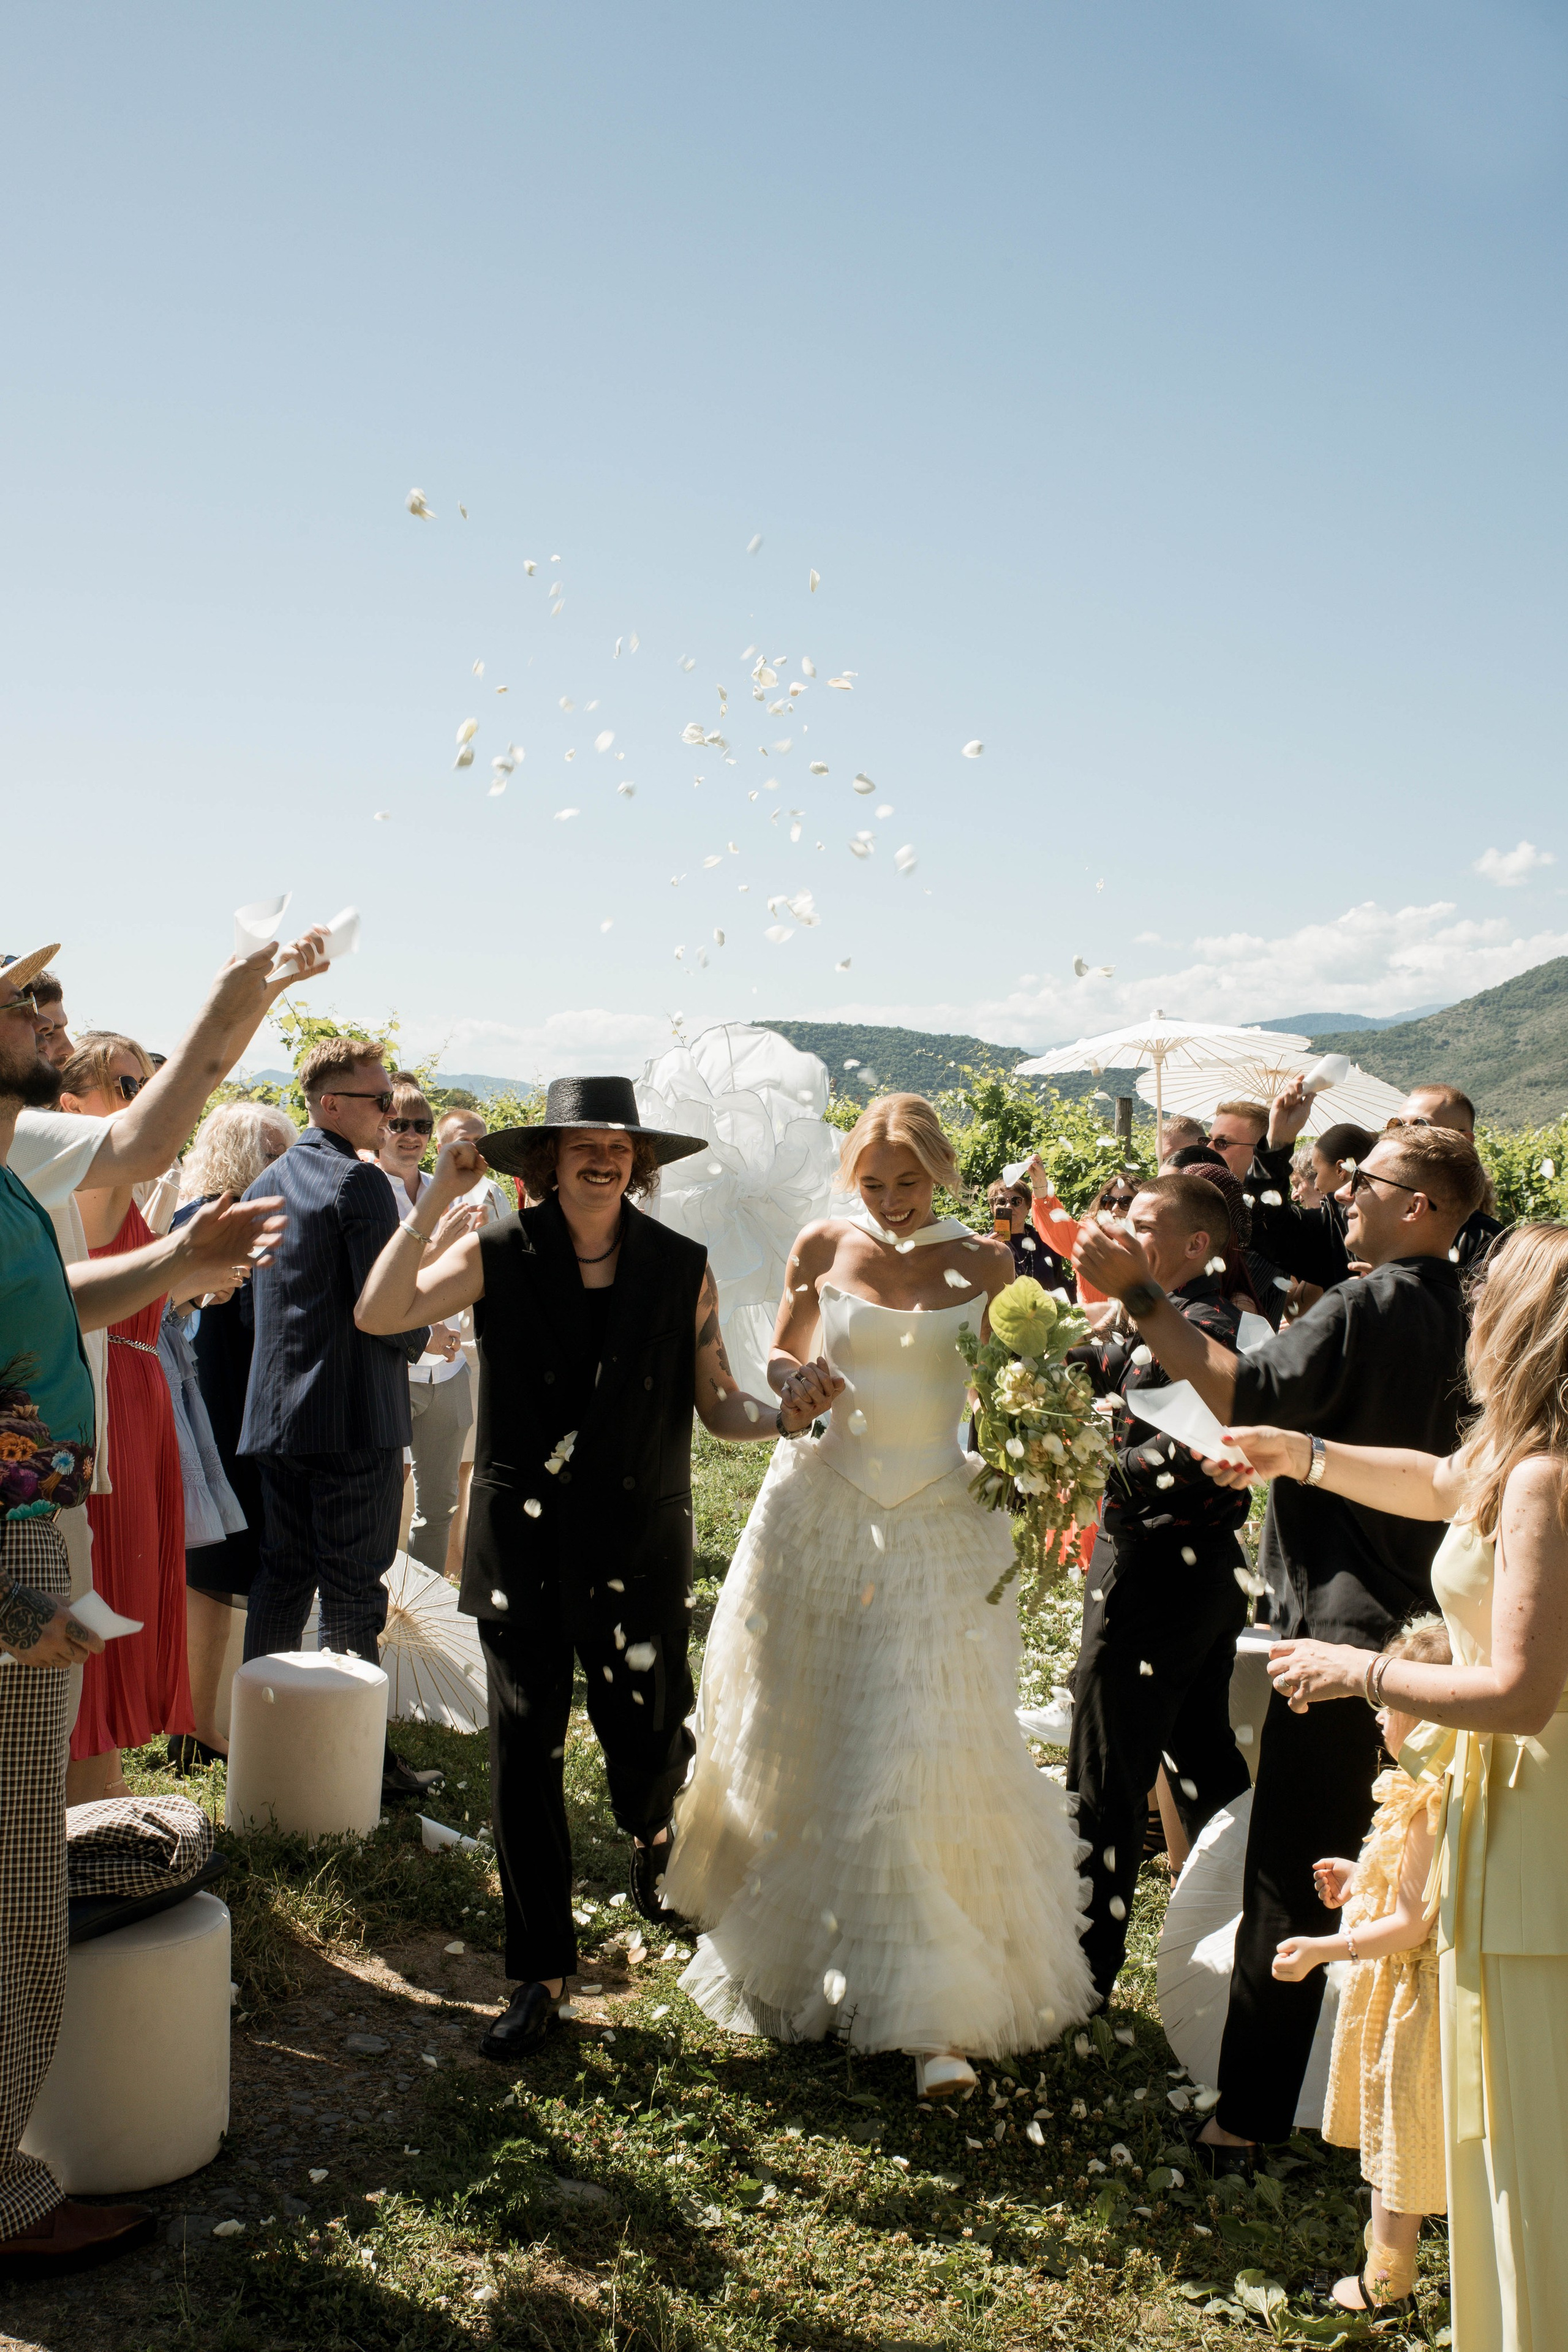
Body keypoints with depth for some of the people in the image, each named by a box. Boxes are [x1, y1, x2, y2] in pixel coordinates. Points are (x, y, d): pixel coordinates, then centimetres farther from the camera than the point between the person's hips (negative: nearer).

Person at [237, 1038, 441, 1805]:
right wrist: (418, 1339, 2)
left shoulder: (269, 1181, 13)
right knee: (353, 1593, -2)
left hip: (276, 1411, 8)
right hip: (355, 1414, -8)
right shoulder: (358, 1182, -14)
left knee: (281, 1576, 15)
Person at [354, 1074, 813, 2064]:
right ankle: (542, 1973, 19)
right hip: (523, 1540, 0)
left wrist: (784, 1417, -18)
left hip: (639, 1544, 1)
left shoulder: (683, 1267, 0)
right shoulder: (499, 1256, -3)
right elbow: (378, 1314, -16)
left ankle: (652, 1832, 46)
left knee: (648, 1741, 5)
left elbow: (719, 1405, 2)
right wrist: (437, 1199, -18)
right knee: (525, 1754, 2)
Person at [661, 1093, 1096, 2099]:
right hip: (824, 1514, 2)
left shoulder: (983, 1263, 0)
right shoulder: (825, 1248, 2)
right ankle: (793, 1956, 34)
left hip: (942, 1527, -2)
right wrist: (796, 1382, -8)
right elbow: (782, 1352, 15)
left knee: (928, 1758, -5)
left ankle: (935, 2015, 4)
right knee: (804, 1744, 12)